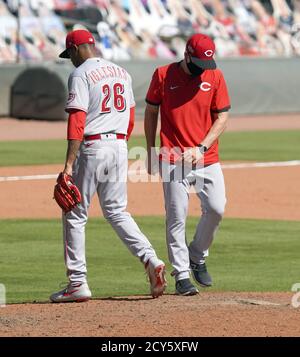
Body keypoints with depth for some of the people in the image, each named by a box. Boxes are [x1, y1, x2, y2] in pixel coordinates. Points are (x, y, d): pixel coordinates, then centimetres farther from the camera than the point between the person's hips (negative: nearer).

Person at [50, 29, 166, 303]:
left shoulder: (80, 75, -10)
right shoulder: (121, 72, 13)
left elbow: (77, 121, -18)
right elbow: (130, 118, 16)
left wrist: (69, 164, -21)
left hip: (91, 148, -7)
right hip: (119, 147, 7)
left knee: (75, 215, 4)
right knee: (117, 211, 15)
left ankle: (78, 283, 3)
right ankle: (151, 260, -4)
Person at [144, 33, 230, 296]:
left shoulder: (215, 77, 3)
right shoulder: (163, 75, -1)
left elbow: (222, 118, 3)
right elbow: (151, 112, 9)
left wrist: (201, 148, -9)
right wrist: (150, 153, 6)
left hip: (207, 159, 2)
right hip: (173, 160, -2)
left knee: (216, 209, -8)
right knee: (176, 217, -4)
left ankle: (197, 257, 17)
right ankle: (182, 276, 2)